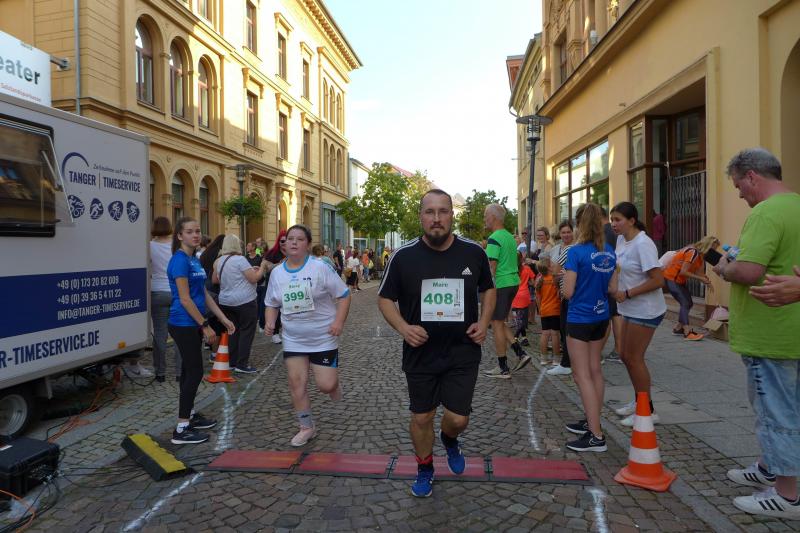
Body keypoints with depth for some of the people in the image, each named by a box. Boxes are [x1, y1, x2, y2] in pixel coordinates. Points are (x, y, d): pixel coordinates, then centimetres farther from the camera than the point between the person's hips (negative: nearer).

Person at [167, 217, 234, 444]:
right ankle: (181, 429, 2)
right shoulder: (180, 260, -16)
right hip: (184, 325, -9)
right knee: (195, 372, -6)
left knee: (190, 371, 17)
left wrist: (224, 319, 13)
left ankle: (190, 415, 31)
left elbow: (205, 294, 15)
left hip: (192, 325, 9)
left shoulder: (195, 260, 11)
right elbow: (185, 299, -20)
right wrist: (205, 325, -17)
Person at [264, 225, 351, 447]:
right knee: (296, 383, 3)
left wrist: (339, 321, -20)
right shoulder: (276, 273, 2)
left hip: (323, 338, -4)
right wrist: (270, 321, -5)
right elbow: (272, 304, 14)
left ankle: (333, 384, 34)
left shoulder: (320, 267, -12)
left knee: (326, 385, -5)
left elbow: (343, 295, -9)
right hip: (293, 340, 4)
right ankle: (307, 427, 23)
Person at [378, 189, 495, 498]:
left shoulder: (473, 252, -5)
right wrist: (403, 327, -16)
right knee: (421, 417, 12)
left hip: (463, 352, 0)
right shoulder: (403, 256, -9)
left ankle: (449, 439, 40)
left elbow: (488, 289, 12)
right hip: (420, 353, 0)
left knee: (458, 419, 2)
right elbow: (385, 298, 1)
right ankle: (424, 469, 40)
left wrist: (484, 321, -4)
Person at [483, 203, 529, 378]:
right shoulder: (510, 237, 15)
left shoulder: (494, 239, -13)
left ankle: (503, 368, 7)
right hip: (513, 283, 9)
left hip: (500, 285, -9)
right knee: (500, 323, 19)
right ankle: (521, 354, 11)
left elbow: (492, 266, -18)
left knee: (497, 325, 0)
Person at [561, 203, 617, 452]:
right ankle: (592, 421, 29)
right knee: (595, 370, 17)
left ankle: (596, 436, -2)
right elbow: (612, 288, 8)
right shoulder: (609, 252, 3)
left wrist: (564, 275, 3)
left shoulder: (576, 252, -17)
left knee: (582, 375, -2)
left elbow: (568, 292, -16)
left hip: (579, 319, -7)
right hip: (601, 317, 7)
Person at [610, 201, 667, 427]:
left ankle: (648, 411, 15)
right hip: (629, 309, 9)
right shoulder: (621, 240, 5)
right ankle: (639, 402, 33)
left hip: (645, 310, -9)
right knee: (625, 356, 16)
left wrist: (627, 294, -22)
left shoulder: (643, 244, -21)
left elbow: (658, 280, -24)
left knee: (634, 359, -1)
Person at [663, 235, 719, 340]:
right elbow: (683, 272, -27)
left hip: (680, 280, 10)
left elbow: (698, 272, 1)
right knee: (685, 303, -14)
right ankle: (687, 333, -15)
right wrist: (701, 278, -22)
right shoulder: (693, 252, -23)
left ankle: (678, 328, 20)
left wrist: (706, 281, -16)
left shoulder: (701, 255, 6)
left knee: (689, 303, 10)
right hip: (671, 278, -10)